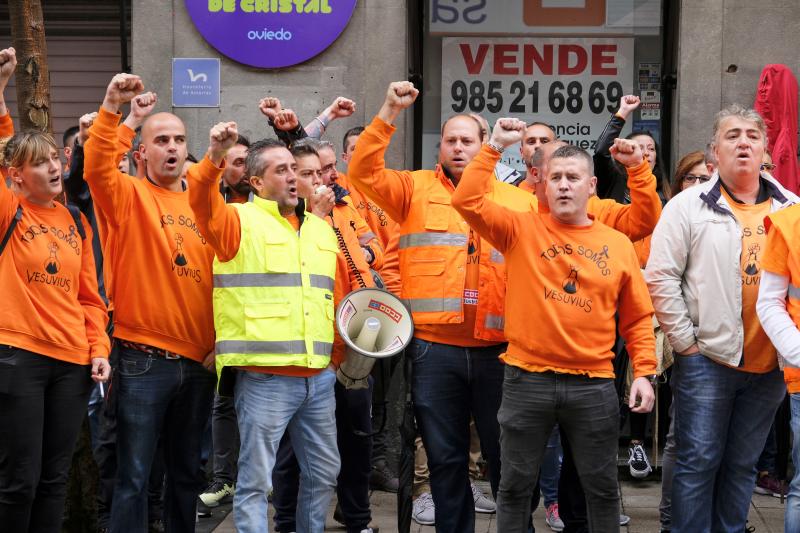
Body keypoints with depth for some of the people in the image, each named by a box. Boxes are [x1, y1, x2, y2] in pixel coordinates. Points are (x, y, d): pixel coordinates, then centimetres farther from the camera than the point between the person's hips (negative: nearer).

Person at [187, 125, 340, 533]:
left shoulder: (320, 230, 18)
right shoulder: (241, 221, -2)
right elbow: (202, 201, -23)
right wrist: (215, 158, -39)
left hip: (319, 377, 7)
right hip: (263, 378, -6)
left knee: (323, 472, 15)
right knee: (255, 480, -2)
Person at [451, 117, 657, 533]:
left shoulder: (618, 244, 5)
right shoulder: (521, 230, 1)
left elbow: (638, 317, 9)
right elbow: (467, 201, -12)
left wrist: (644, 371, -1)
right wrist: (495, 147, -12)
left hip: (594, 385, 1)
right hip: (527, 380, -1)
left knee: (602, 487, 11)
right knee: (515, 486, 9)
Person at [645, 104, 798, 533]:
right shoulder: (690, 206, -2)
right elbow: (660, 277, -6)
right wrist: (685, 341, -8)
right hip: (707, 360, -3)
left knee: (742, 464, 13)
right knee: (698, 461, 0)